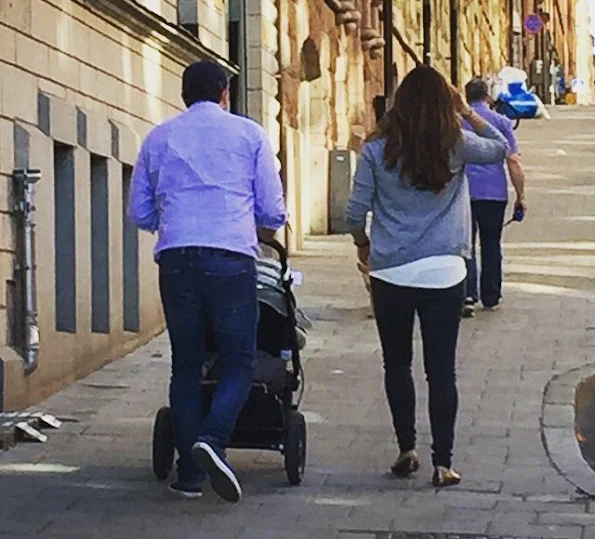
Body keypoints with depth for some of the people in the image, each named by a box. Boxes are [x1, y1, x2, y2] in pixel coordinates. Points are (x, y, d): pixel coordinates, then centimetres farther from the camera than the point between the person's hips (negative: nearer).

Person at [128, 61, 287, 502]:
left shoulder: (158, 139, 15)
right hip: (231, 258, -3)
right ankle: (213, 439, -20)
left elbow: (140, 212, 18)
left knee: (186, 364, 10)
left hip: (176, 260, 3)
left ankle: (190, 473, 9)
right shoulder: (250, 134, 8)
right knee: (240, 361, 4)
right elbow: (273, 211, 7)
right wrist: (266, 226, 29)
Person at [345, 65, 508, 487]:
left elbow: (356, 211, 0)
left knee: (397, 364, 16)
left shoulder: (378, 150, -4)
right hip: (444, 274, 0)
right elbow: (501, 148, 17)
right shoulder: (456, 147, -3)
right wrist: (468, 112, 13)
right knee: (442, 369, 3)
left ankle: (407, 451, 16)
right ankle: (443, 463, 2)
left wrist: (363, 245, 19)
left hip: (390, 274, 0)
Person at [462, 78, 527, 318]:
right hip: (494, 193, 0)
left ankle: (468, 294, -17)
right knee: (491, 246, 13)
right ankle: (491, 298, 19)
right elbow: (513, 162, -2)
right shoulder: (501, 122, 2)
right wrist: (520, 196, 3)